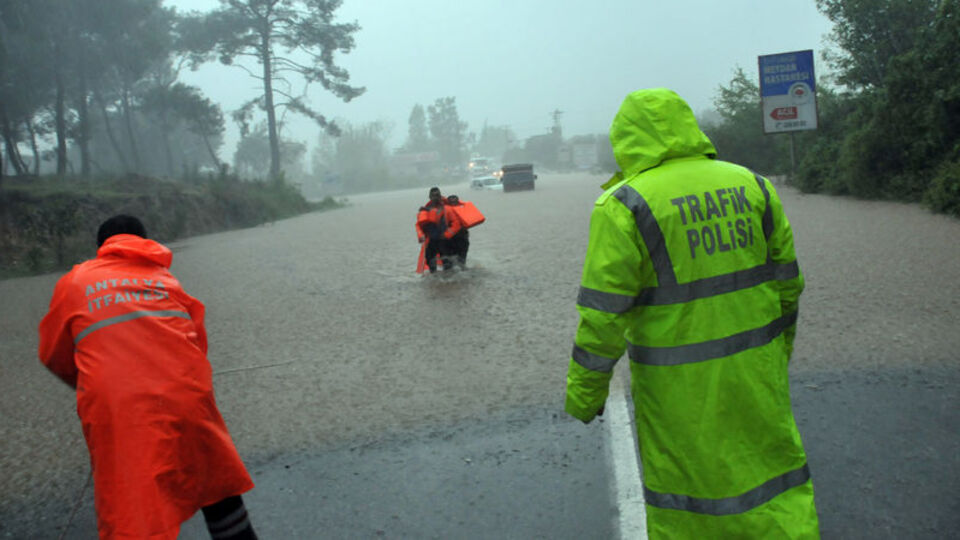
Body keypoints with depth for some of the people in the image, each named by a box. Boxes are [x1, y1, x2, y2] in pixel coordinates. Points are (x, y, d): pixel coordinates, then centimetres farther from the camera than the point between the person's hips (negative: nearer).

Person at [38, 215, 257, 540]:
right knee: (216, 487, 21)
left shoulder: (74, 282, 15)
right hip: (187, 399, 2)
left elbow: (53, 356, 22)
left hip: (117, 414, -2)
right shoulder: (165, 278, 19)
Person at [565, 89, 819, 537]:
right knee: (773, 467, 19)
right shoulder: (751, 186, 3)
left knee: (681, 488, 13)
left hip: (679, 384, -4)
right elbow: (786, 282, 9)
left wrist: (583, 394, -5)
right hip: (755, 368, 5)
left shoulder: (625, 204, -14)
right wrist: (777, 355, 21)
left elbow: (603, 315, -15)